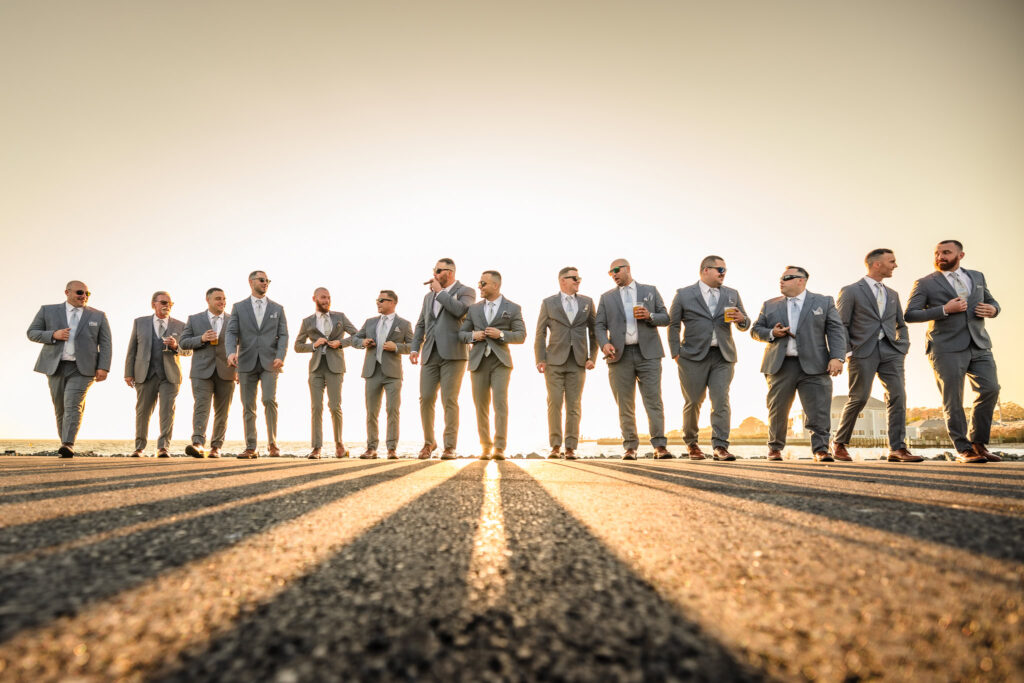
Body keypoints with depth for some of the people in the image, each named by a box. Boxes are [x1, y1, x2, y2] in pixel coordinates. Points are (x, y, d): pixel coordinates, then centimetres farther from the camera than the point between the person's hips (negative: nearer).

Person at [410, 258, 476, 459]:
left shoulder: (466, 292, 3)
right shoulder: (429, 296, 22)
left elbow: (459, 310, -18)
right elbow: (421, 324, 23)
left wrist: (440, 291, -7)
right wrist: (415, 348, 10)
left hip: (453, 354, -5)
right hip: (430, 355, 5)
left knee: (449, 401, -6)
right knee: (426, 399, 1)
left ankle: (450, 447, 2)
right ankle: (429, 442, 17)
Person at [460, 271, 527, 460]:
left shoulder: (513, 308, 6)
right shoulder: (474, 308, 15)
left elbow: (521, 336, 1)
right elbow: (461, 333, 16)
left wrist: (501, 334, -14)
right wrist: (472, 335, -6)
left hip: (501, 361, -3)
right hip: (478, 361, 3)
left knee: (500, 402, -13)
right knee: (481, 405, 2)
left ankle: (499, 448, -11)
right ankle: (485, 447, 11)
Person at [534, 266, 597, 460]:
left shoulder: (587, 302, 13)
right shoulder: (548, 303, 8)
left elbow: (594, 331, 13)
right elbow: (540, 333, 5)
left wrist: (592, 357, 3)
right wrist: (540, 360, -4)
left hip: (578, 362, 1)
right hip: (554, 361, -1)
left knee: (574, 406, 0)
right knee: (554, 403, -5)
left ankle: (571, 447, 6)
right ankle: (555, 446, 3)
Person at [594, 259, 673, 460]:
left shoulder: (650, 290, 14)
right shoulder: (607, 297, 15)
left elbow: (665, 317, 12)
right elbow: (599, 325, 9)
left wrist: (650, 316, -9)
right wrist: (605, 343, -10)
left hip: (648, 353, -1)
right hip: (620, 355, 1)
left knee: (653, 400, -6)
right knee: (625, 404, 1)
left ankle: (659, 446, -3)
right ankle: (630, 447, 8)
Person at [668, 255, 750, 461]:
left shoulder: (732, 295, 14)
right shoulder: (683, 295, 4)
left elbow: (745, 324, 18)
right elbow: (673, 325, 6)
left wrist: (741, 319, -6)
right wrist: (675, 353, -2)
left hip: (723, 356, 2)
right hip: (693, 357, -2)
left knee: (721, 401, -8)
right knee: (693, 402, 5)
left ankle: (720, 446, -5)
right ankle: (691, 443, 22)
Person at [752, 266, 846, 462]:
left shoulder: (824, 302, 11)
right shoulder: (769, 305, 16)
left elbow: (836, 331, 4)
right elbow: (755, 330, 15)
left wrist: (837, 357, -8)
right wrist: (771, 333, -6)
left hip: (814, 365, -1)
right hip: (780, 365, 2)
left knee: (819, 410, -5)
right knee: (777, 410, 5)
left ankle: (821, 449, 4)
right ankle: (775, 448, 20)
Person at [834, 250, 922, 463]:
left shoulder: (892, 295, 21)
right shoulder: (851, 291, 2)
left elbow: (901, 324, 28)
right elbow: (840, 325, -2)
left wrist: (903, 347, 12)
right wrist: (848, 352, -9)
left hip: (890, 351, 5)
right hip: (863, 351, -5)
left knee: (897, 396, -7)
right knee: (859, 398, -6)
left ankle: (897, 448, -4)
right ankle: (839, 443, 9)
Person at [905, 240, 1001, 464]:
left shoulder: (977, 276, 17)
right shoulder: (925, 284, 2)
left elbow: (991, 302, 25)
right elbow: (909, 314, -6)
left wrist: (992, 309, 1)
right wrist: (944, 310, -16)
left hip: (979, 345, 4)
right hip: (947, 348, -4)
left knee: (990, 390, -5)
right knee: (953, 400, -4)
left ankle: (978, 443, 11)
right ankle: (963, 450, 6)